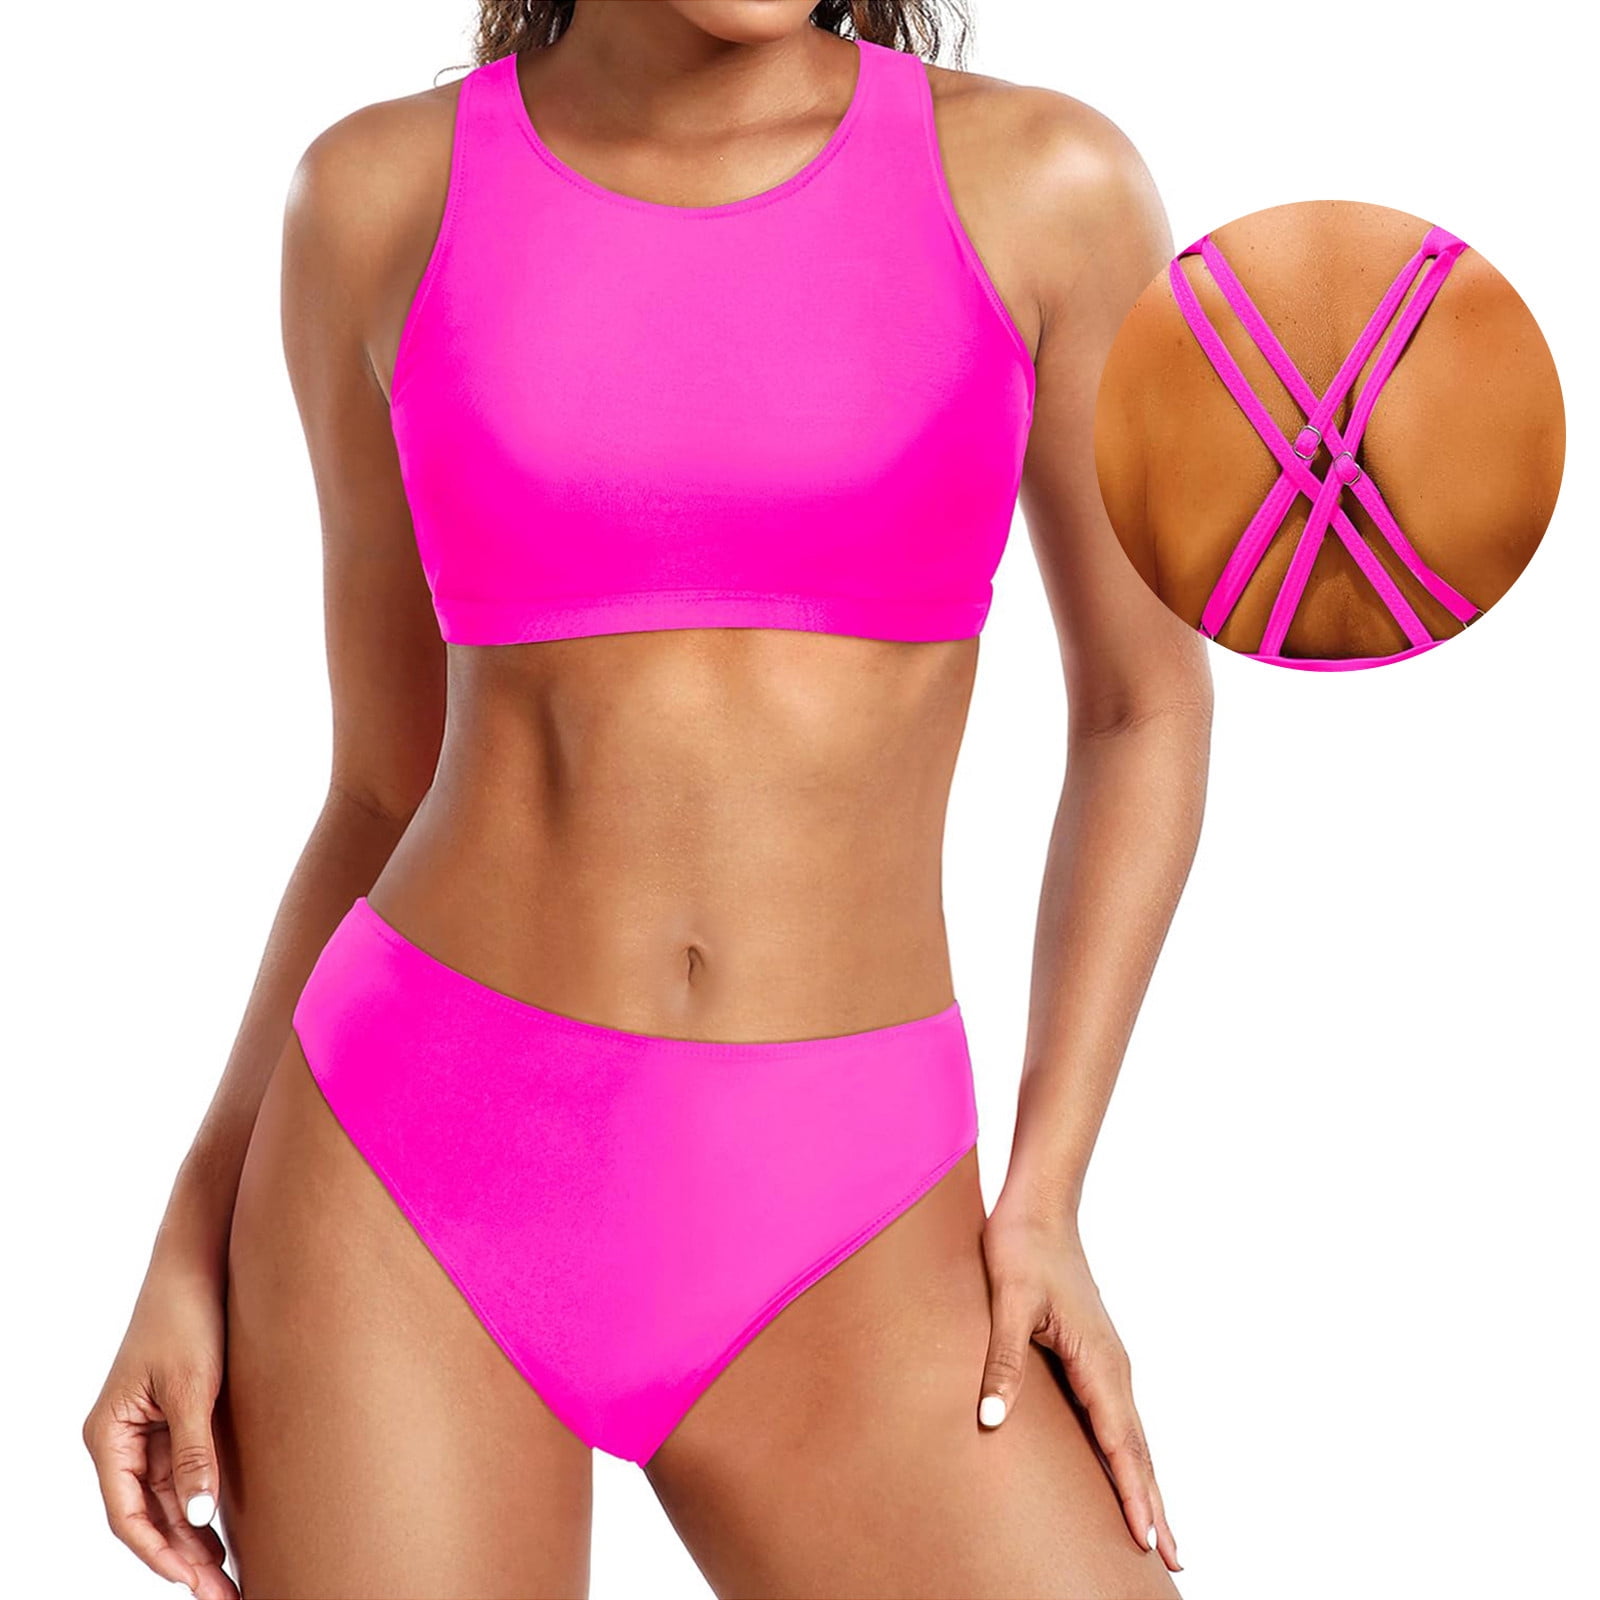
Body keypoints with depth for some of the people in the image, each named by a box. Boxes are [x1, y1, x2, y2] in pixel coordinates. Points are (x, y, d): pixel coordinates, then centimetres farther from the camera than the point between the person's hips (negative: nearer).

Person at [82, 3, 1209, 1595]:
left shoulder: (1040, 183, 1)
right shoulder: (383, 195, 3)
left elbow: (1144, 703, 10)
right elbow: (387, 781, 9)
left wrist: (1043, 1193, 0)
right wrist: (200, 1240, 3)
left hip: (824, 1240, 0)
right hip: (408, 1192, 0)